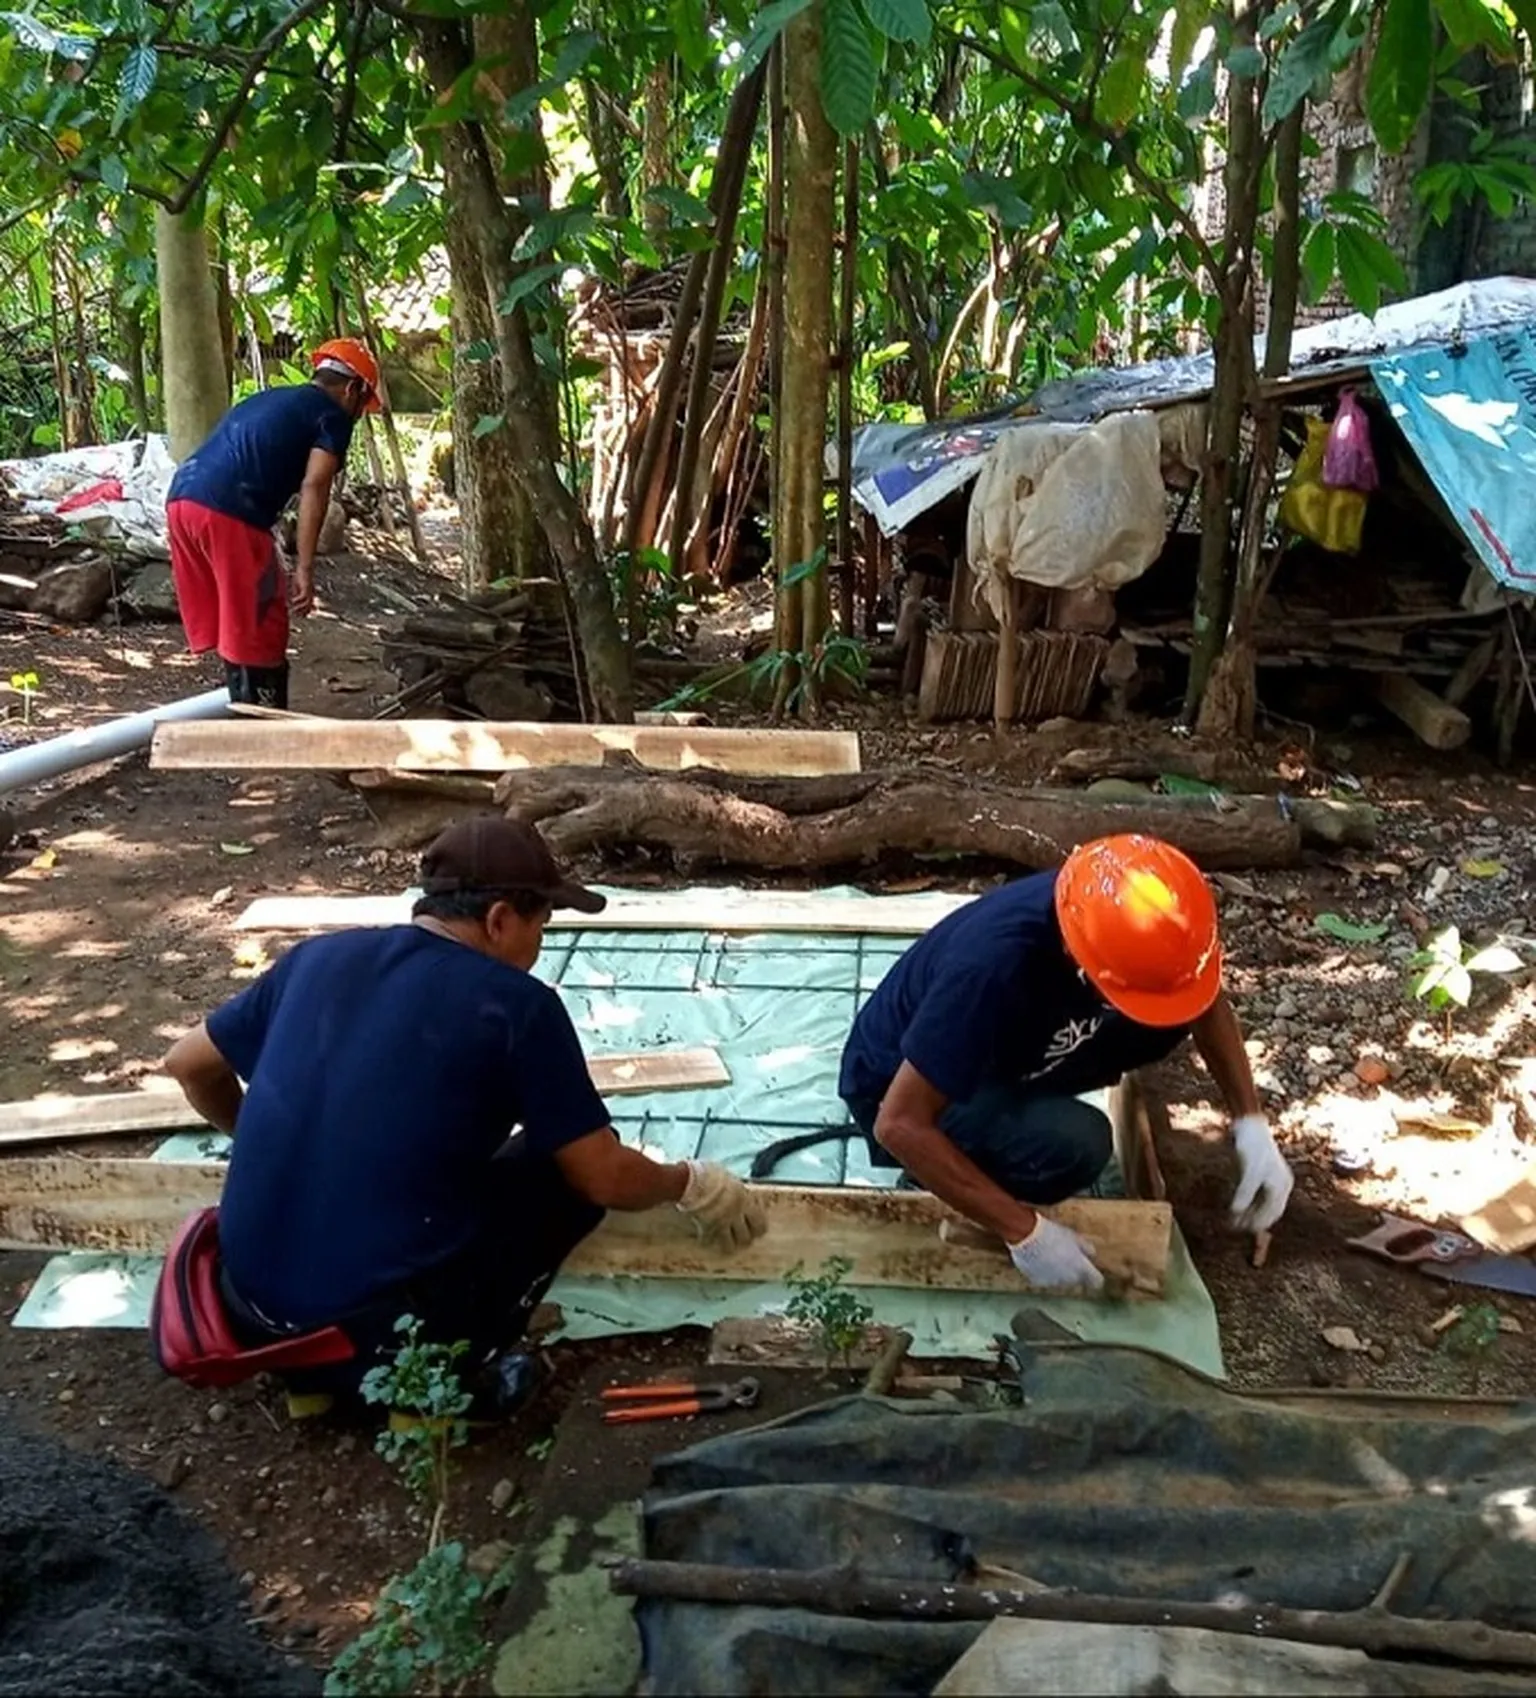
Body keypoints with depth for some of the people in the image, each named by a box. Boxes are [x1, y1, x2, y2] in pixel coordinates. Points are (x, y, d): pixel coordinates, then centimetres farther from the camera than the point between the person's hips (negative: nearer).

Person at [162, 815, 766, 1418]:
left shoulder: (319, 957, 6)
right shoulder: (518, 1004, -8)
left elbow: (189, 1064, 19)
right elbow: (605, 1179, -3)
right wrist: (690, 1183, 17)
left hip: (250, 1306, 6)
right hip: (381, 1323, -5)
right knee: (571, 1168, 10)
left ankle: (318, 1373, 19)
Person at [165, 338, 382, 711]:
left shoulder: (267, 400, 31)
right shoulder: (333, 415, 7)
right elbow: (314, 486, -8)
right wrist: (304, 569, -12)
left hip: (181, 497, 8)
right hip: (227, 512, -8)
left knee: (231, 625, 19)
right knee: (260, 630, 1)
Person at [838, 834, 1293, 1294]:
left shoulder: (1126, 923, -21)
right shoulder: (994, 968, -40)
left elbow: (1205, 1002, 0)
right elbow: (900, 1125, -35)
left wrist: (1252, 1124, -11)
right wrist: (1025, 1232, -30)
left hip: (1003, 1057, 6)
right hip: (898, 1090, -6)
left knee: (1169, 1020, -12)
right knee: (1072, 1144, -32)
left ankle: (1019, 1105, 4)